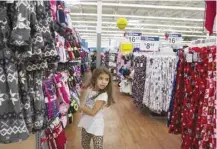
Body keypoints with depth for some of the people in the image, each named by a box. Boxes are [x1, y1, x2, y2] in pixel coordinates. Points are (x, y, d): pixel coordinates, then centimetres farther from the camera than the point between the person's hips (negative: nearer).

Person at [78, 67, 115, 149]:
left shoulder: (103, 95, -24)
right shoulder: (89, 89, -6)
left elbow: (92, 112, -25)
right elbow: (82, 106, -8)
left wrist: (81, 107, -14)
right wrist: (83, 93, -19)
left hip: (96, 126, -6)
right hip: (86, 123, 6)